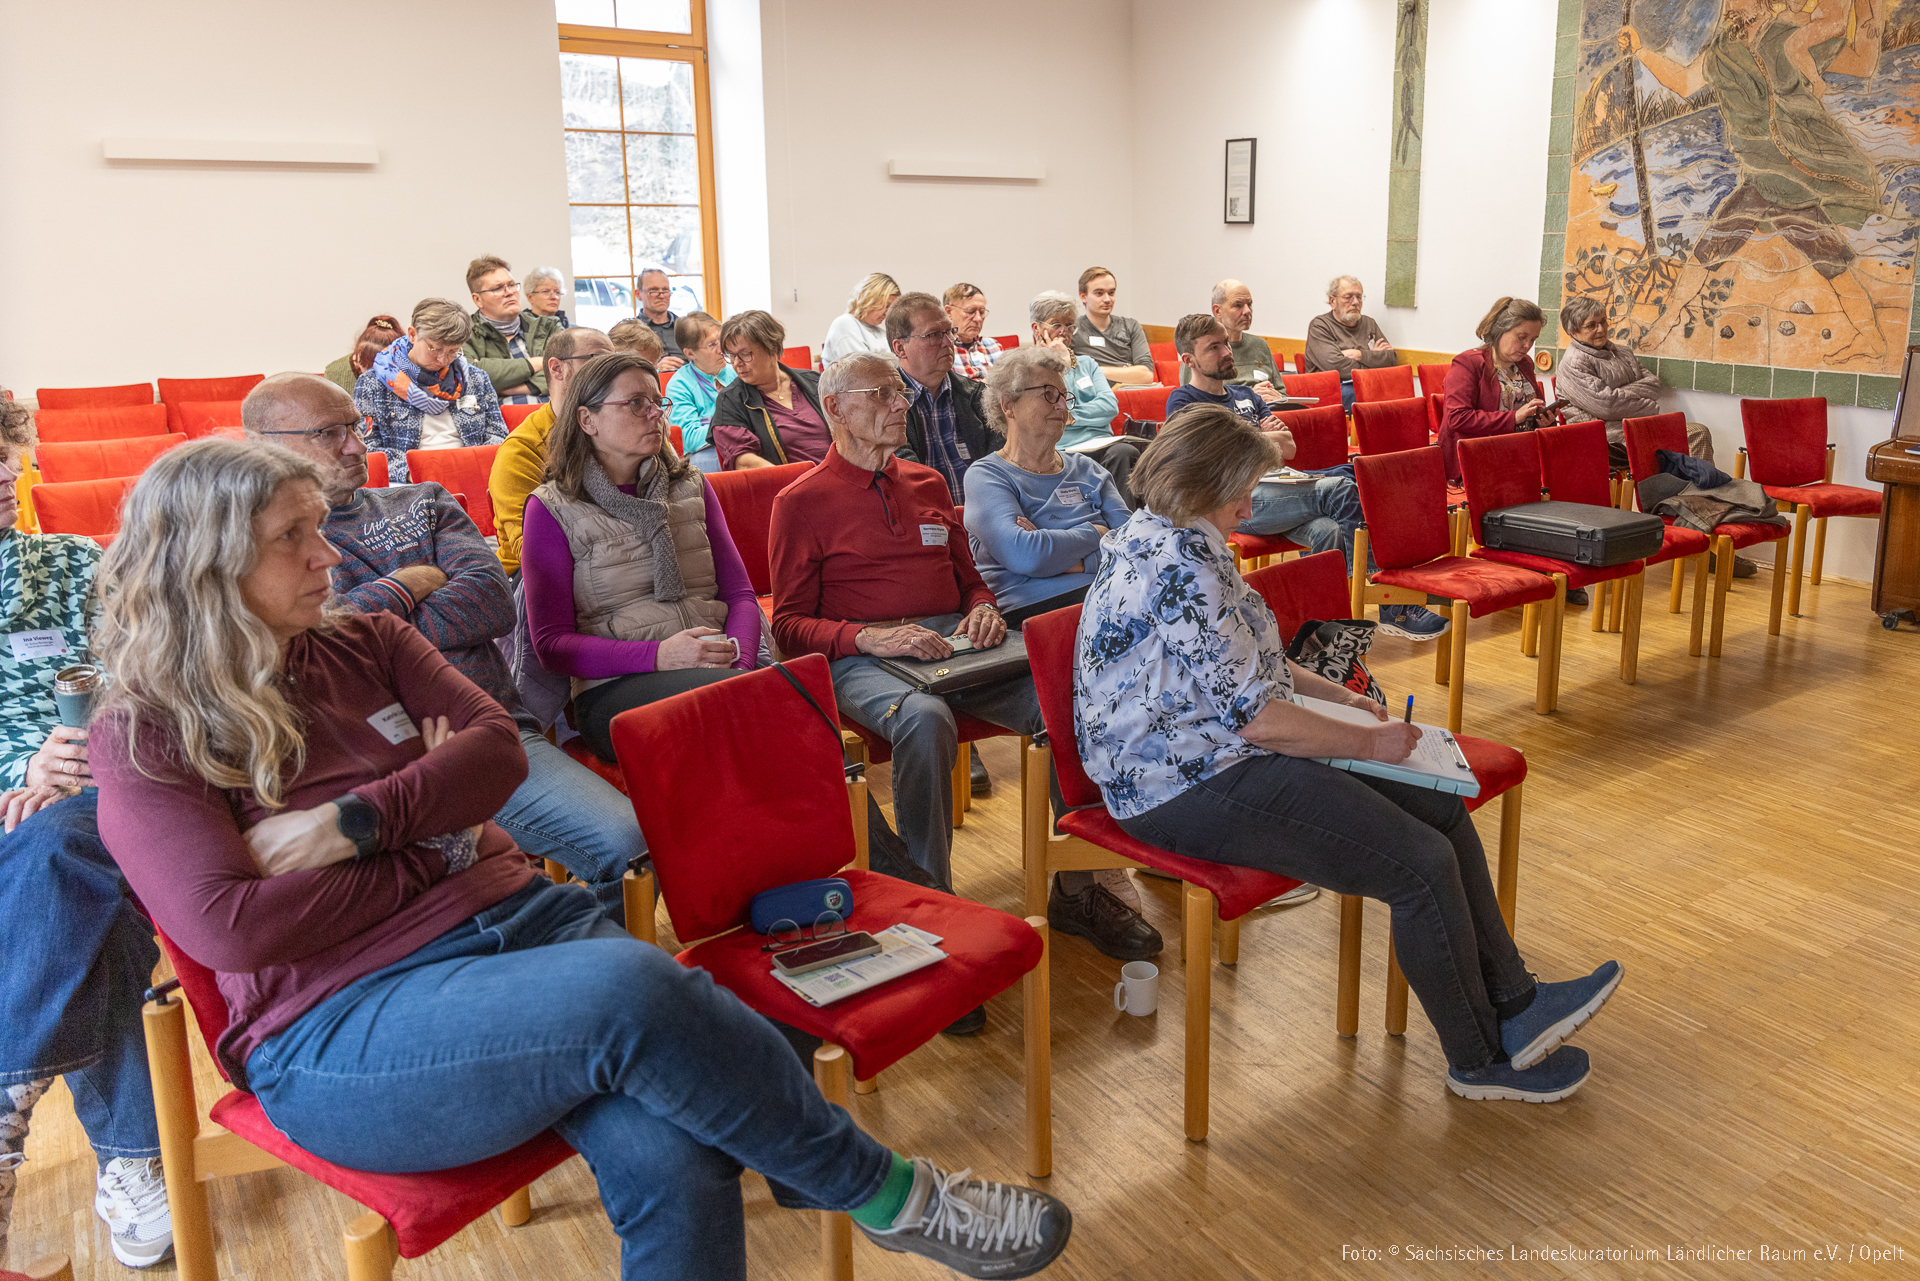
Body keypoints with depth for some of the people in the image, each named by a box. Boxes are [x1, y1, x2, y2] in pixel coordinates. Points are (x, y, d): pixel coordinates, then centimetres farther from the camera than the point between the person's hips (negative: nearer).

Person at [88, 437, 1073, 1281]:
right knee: (633, 989, -33)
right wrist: (424, 832, -4)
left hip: (516, 916, 5)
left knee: (671, 1161, -26)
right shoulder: (144, 738, 1)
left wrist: (354, 822, -11)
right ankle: (887, 1193, -12)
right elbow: (227, 927, -11)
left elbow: (498, 746, 4)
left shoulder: (368, 644, 15)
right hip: (341, 1026, -5)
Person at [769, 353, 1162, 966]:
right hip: (862, 658, -5)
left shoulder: (928, 483, 24)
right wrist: (870, 637, -17)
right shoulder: (802, 502, 7)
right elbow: (790, 625, 1)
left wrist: (983, 610, 4)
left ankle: (1077, 890, -7)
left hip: (953, 645, 5)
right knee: (926, 719, -40)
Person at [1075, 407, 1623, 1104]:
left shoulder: (1163, 538, 13)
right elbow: (1250, 714, -23)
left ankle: (1513, 1001, 16)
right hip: (1192, 789, -11)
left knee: (1443, 809, 6)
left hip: (1220, 754, 11)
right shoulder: (1180, 566, -22)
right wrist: (1368, 741, -11)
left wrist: (1337, 694, 13)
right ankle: (1483, 1059, 8)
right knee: (1424, 865, -14)